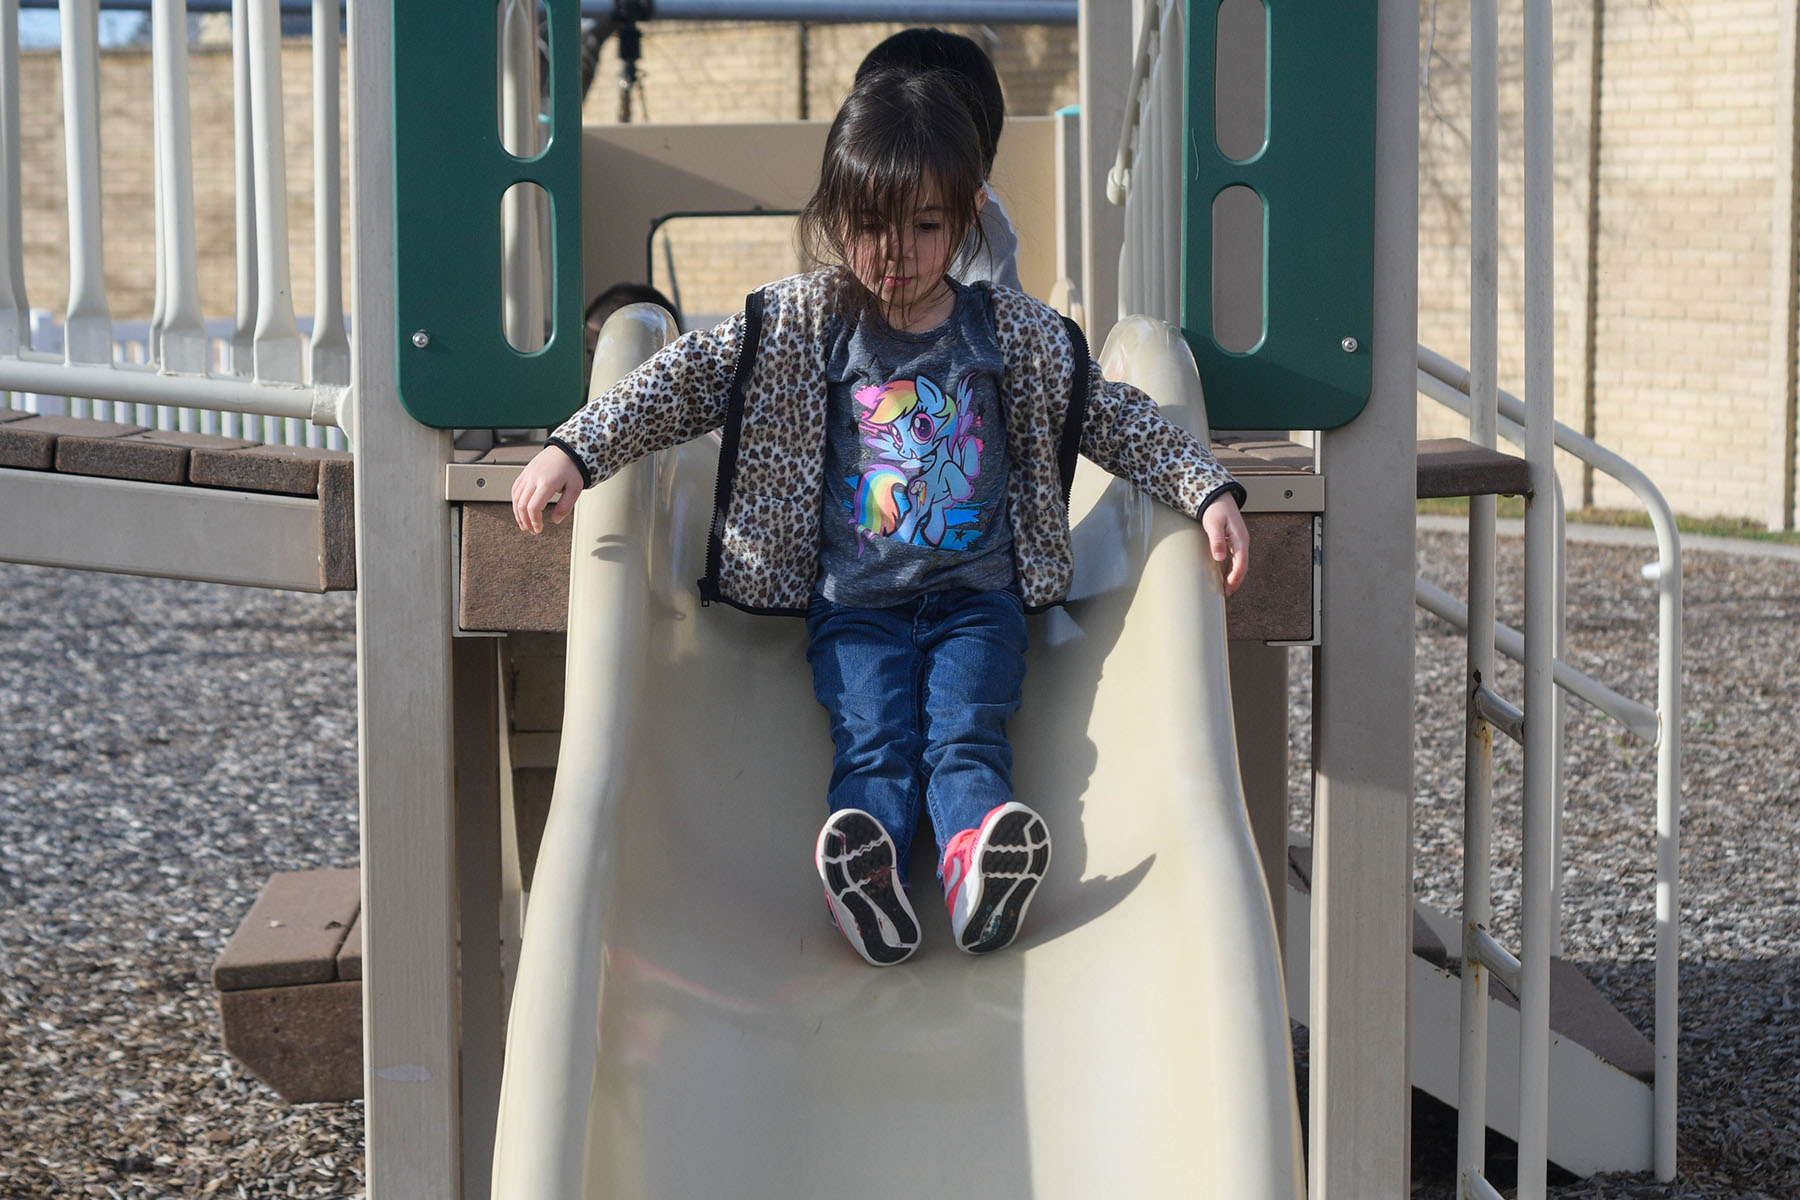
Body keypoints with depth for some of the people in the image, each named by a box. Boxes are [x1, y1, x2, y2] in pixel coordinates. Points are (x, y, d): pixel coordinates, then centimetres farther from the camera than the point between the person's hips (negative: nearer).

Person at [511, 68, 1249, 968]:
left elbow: (1114, 419, 12)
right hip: (854, 602, 0)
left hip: (976, 595, 0)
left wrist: (1208, 490, 2)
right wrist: (574, 450, -10)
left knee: (967, 736, -22)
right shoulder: (804, 322, 2)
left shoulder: (1014, 330, 5)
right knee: (871, 741, -22)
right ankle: (866, 880, -47)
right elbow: (689, 379, 0)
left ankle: (977, 872, -47)